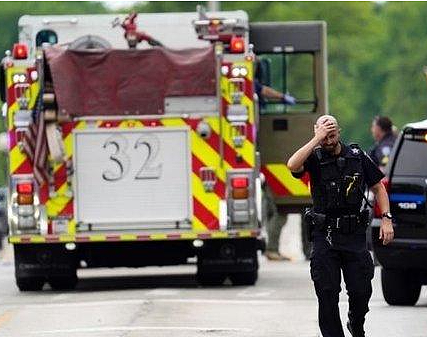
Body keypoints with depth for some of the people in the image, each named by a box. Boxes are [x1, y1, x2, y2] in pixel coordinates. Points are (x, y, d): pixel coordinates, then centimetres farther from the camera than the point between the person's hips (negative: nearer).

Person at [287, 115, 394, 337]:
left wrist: (386, 219, 3)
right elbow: (293, 166, -24)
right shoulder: (315, 158, -2)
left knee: (361, 290, 1)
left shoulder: (357, 156, 5)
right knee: (327, 294, -3)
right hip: (325, 236, -1)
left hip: (354, 235, 1)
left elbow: (378, 187, 13)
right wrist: (317, 139, -22)